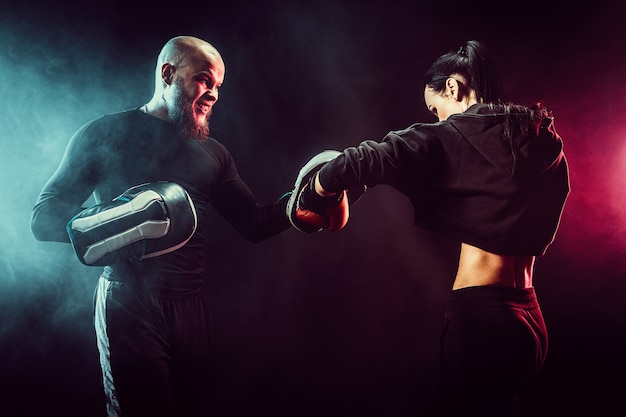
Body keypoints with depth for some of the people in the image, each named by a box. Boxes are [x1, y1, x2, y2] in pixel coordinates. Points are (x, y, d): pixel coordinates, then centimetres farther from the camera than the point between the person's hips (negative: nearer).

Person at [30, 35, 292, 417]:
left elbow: (254, 224, 14)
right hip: (129, 303, -4)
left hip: (191, 305, 5)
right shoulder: (106, 135, 1)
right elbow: (43, 218, -3)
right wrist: (113, 221, -23)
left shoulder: (212, 153, 15)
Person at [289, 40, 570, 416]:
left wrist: (312, 192, -2)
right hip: (528, 320, 8)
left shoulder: (458, 136, -9)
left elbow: (359, 162, -19)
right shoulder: (545, 142, 12)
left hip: (481, 317, -8)